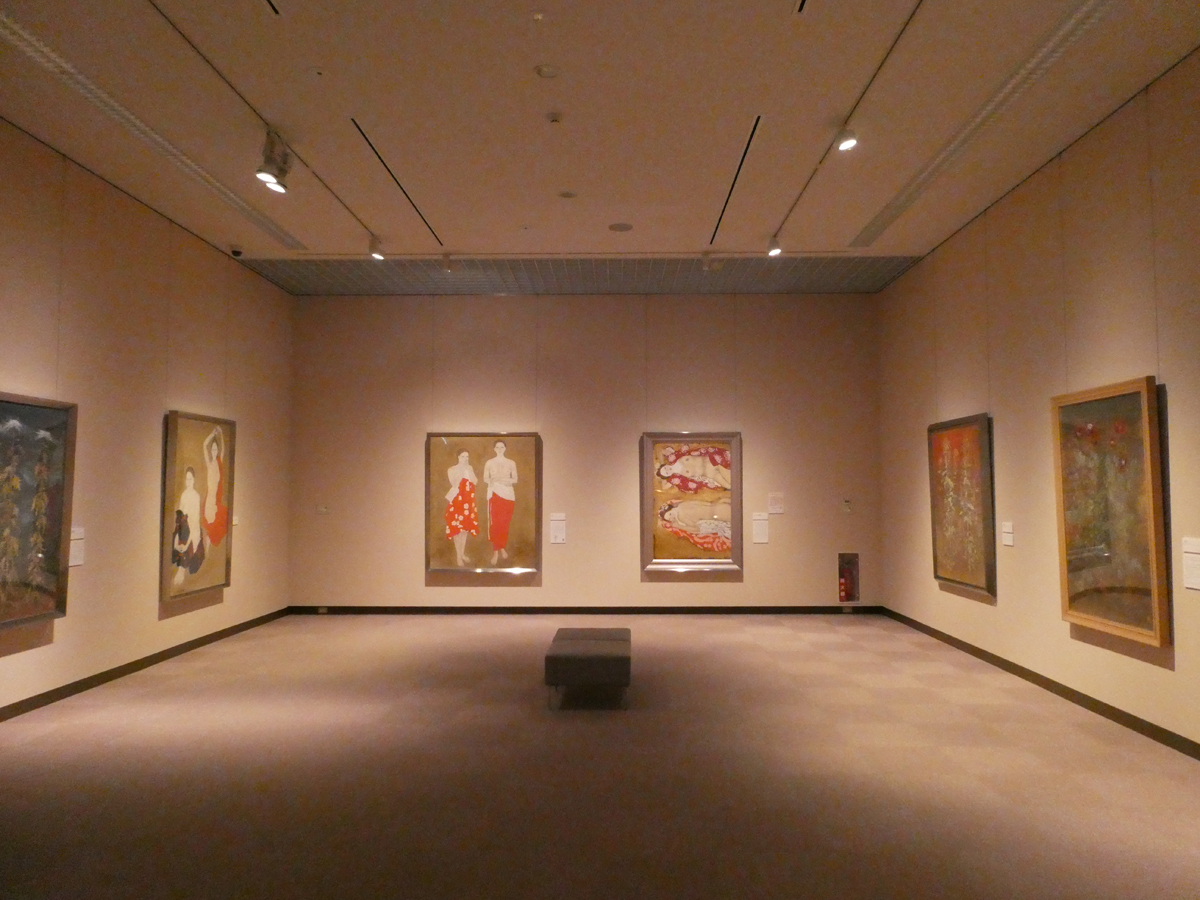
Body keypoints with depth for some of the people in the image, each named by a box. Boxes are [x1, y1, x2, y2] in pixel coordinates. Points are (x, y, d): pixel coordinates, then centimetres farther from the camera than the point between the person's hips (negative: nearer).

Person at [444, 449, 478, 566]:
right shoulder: (451, 469, -6)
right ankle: (458, 555, 3)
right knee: (457, 527, -3)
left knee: (465, 526, 10)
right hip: (456, 499, -5)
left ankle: (463, 553, 21)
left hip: (468, 500, 5)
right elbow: (454, 484, -17)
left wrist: (468, 470, -10)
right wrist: (460, 471, -18)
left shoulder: (469, 468, 8)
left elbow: (475, 482, -3)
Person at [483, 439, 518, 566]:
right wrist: (491, 480, -15)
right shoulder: (489, 463, 7)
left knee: (505, 522, 0)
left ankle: (503, 547, 18)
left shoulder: (511, 463, 8)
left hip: (508, 493, 1)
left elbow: (515, 479, 8)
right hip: (494, 493, -1)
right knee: (495, 522, -8)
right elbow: (485, 478, 5)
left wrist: (508, 481, -13)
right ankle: (495, 552, -4)